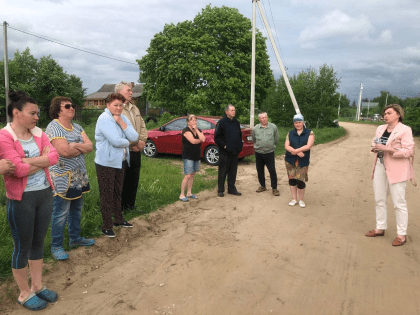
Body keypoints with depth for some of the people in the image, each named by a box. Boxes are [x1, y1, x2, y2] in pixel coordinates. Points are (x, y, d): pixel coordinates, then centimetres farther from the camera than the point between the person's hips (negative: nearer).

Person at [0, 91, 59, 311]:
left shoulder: (38, 133, 5)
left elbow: (54, 157, -8)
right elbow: (19, 169, -21)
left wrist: (29, 160, -18)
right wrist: (43, 158, -8)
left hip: (45, 193, 6)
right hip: (21, 199, -6)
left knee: (38, 242, 17)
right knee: (23, 246, 9)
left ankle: (37, 286, 34)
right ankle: (24, 293, 26)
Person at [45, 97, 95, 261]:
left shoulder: (77, 127, 11)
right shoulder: (53, 128, -14)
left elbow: (90, 146, 1)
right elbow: (65, 152, -24)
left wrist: (75, 145, -17)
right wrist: (82, 148, -8)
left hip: (79, 176, 8)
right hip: (63, 178, -8)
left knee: (76, 209, 18)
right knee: (61, 213, 0)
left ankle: (75, 238, 35)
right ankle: (56, 247, 15)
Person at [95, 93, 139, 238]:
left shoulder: (123, 118, 9)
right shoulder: (104, 119, -15)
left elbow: (134, 137, -5)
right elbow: (116, 141, -25)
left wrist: (121, 123, -13)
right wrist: (127, 142, -5)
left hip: (120, 162, 8)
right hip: (106, 163, -7)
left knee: (117, 192, 19)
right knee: (107, 195, 1)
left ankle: (118, 219, 34)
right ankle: (107, 226, 12)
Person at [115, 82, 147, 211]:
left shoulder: (135, 108, 17)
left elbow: (142, 126, 17)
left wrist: (142, 141, 0)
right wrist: (132, 144, -15)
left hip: (136, 151, 8)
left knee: (133, 181, 14)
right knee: (121, 182, 2)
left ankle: (130, 206, 27)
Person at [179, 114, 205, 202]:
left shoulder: (198, 130, 12)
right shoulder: (186, 130, -9)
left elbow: (203, 139, -6)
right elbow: (193, 141, -20)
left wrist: (196, 130, -8)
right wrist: (200, 140, -1)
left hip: (196, 156, 7)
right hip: (188, 156, -7)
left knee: (192, 175, 12)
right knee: (188, 175, -9)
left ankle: (189, 193, 22)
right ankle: (182, 195, -2)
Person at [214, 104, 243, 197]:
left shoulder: (236, 123, 14)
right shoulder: (221, 122, -7)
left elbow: (240, 135, 23)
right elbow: (217, 137, -9)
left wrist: (240, 145, 11)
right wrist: (224, 146, -14)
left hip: (234, 152, 6)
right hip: (224, 153, -6)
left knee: (233, 172, 11)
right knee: (222, 172, 2)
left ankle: (231, 189, 22)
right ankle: (220, 190, 12)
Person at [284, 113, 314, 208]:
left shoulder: (309, 133, 0)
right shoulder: (290, 133, 8)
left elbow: (308, 146, -11)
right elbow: (286, 146, -2)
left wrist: (295, 150, -13)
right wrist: (298, 152, -16)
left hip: (303, 161, -3)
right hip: (290, 160, 3)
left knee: (300, 181, -4)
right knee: (292, 179, 7)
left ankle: (301, 200, 16)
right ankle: (294, 199, 22)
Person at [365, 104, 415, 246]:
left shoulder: (405, 130, -8)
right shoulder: (380, 128, 12)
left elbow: (408, 151, -14)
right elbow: (375, 143, 22)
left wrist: (387, 149, -22)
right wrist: (374, 148, -2)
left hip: (396, 170, -7)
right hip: (380, 167, 7)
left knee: (399, 202, -1)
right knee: (379, 200, 12)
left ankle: (401, 234, 10)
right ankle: (380, 228, 25)